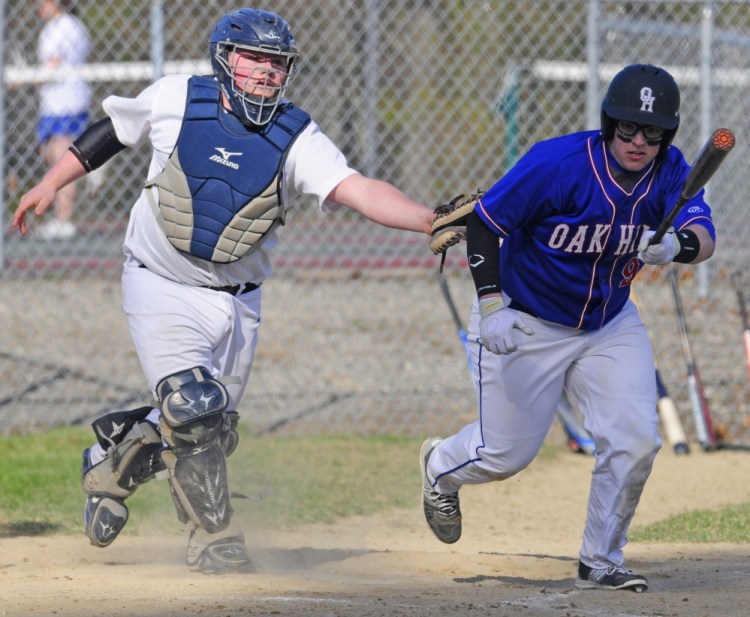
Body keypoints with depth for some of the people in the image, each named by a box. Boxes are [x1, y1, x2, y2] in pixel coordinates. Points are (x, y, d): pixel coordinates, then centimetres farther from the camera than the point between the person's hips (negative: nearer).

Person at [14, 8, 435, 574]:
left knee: (213, 432, 8)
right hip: (162, 287, -3)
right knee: (194, 407, -19)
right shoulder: (176, 100, -10)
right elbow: (113, 130, 9)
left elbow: (358, 191, -25)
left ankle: (115, 462, 36)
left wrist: (429, 220, -41)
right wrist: (52, 183, 12)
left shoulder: (297, 139, -12)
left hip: (237, 302, 3)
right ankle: (214, 538, -1)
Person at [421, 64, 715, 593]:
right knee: (507, 453, 4)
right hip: (526, 325, -4)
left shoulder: (669, 171, -14)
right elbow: (484, 221, -19)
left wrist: (677, 245, -51)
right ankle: (441, 465, 41)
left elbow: (704, 237, -27)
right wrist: (491, 305, -28)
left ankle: (601, 562, 10)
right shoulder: (559, 163, -27)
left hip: (610, 326, 4)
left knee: (636, 441, -10)